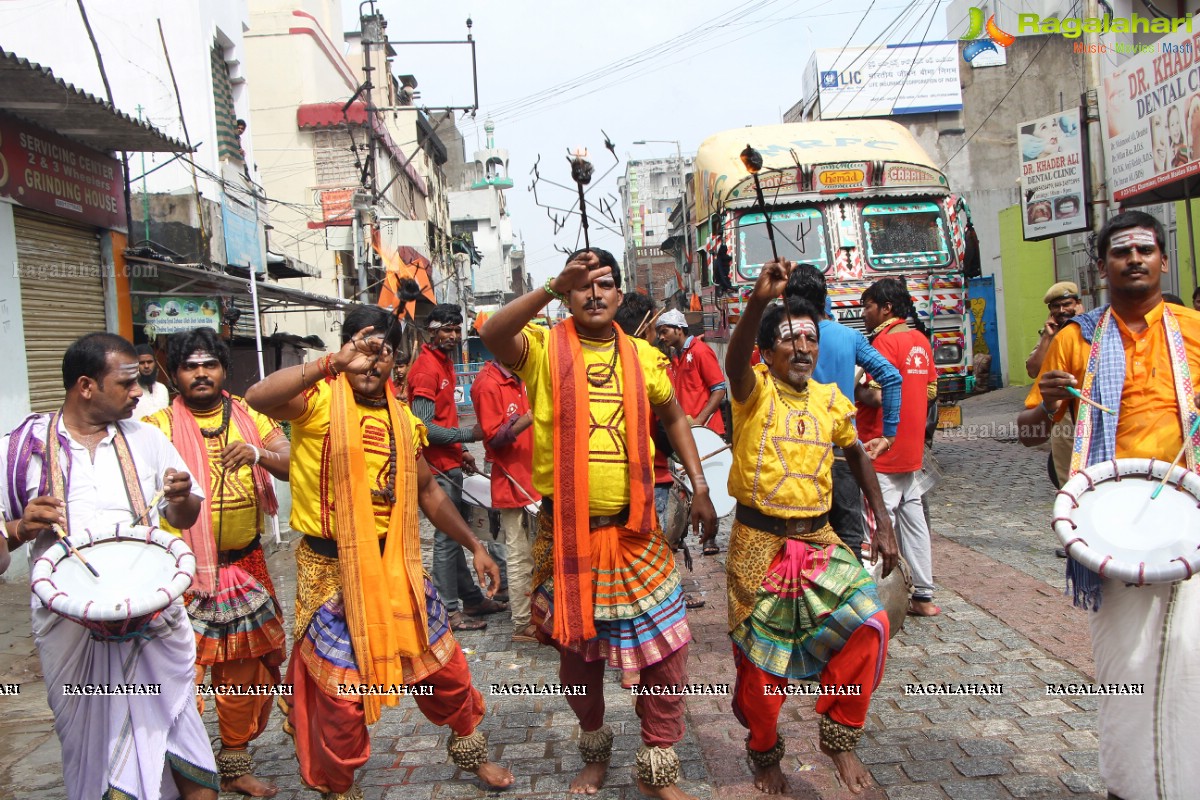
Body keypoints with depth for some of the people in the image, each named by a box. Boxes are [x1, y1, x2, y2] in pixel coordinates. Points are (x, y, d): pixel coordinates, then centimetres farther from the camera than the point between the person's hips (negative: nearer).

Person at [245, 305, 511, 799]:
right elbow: (258, 397, -33)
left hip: (396, 564, 5)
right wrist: (333, 363, -34)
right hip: (331, 569, -5)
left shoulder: (401, 418, 7)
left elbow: (426, 490, 16)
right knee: (341, 694, 5)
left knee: (445, 667, 15)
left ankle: (469, 749, 43)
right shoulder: (320, 400, -11)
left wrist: (474, 545, 13)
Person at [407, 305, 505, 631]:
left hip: (450, 463, 10)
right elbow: (425, 428, -21)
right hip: (437, 467, -10)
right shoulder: (426, 368, -17)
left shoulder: (445, 362, 13)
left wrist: (460, 451, 14)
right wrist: (470, 434, -17)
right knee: (447, 537, -3)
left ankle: (471, 598, 28)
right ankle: (449, 612, 7)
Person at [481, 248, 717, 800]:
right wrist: (554, 285, -34)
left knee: (667, 650, 4)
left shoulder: (642, 356, 4)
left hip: (634, 533, 2)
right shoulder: (544, 349, -6)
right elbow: (491, 332, -27)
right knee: (578, 651, 16)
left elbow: (674, 417, 18)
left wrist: (700, 487, 12)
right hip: (565, 533, -1)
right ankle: (595, 751, 42)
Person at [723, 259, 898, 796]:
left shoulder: (832, 400, 5)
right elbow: (734, 360, -33)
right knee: (761, 659, 6)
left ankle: (839, 735, 11)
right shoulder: (755, 390, -10)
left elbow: (857, 455, 17)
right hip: (759, 544, -4)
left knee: (869, 624, -12)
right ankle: (764, 753, 33)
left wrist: (883, 524, 10)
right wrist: (758, 301, -51)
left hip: (818, 539, 4)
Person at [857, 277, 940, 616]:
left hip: (882, 451, -9)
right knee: (912, 516, 13)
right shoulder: (920, 340, 11)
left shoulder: (885, 340, -15)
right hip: (911, 449, 9)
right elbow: (930, 389, 16)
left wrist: (853, 388, -6)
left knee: (880, 524, -4)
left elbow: (877, 395, -23)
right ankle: (923, 595, 20)